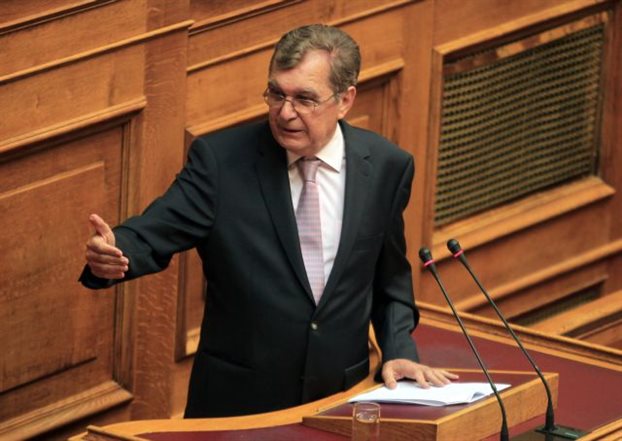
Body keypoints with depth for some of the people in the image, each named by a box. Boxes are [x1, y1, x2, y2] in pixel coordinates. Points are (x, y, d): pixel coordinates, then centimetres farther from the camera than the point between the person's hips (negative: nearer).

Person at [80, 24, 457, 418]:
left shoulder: (386, 166, -2)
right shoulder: (221, 158, -9)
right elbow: (156, 233, -16)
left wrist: (399, 351, -2)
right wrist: (114, 254, -37)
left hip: (341, 399, 2)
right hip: (237, 400, -2)